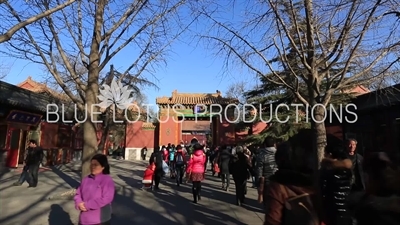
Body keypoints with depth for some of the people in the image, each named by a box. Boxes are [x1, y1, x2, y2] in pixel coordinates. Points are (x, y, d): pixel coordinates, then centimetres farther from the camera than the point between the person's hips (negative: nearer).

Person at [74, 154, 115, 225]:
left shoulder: (107, 180, -15)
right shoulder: (86, 179, 7)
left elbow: (106, 199, -22)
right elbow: (78, 194, 11)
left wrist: (87, 205, -21)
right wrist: (80, 204, -10)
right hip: (84, 219, 7)